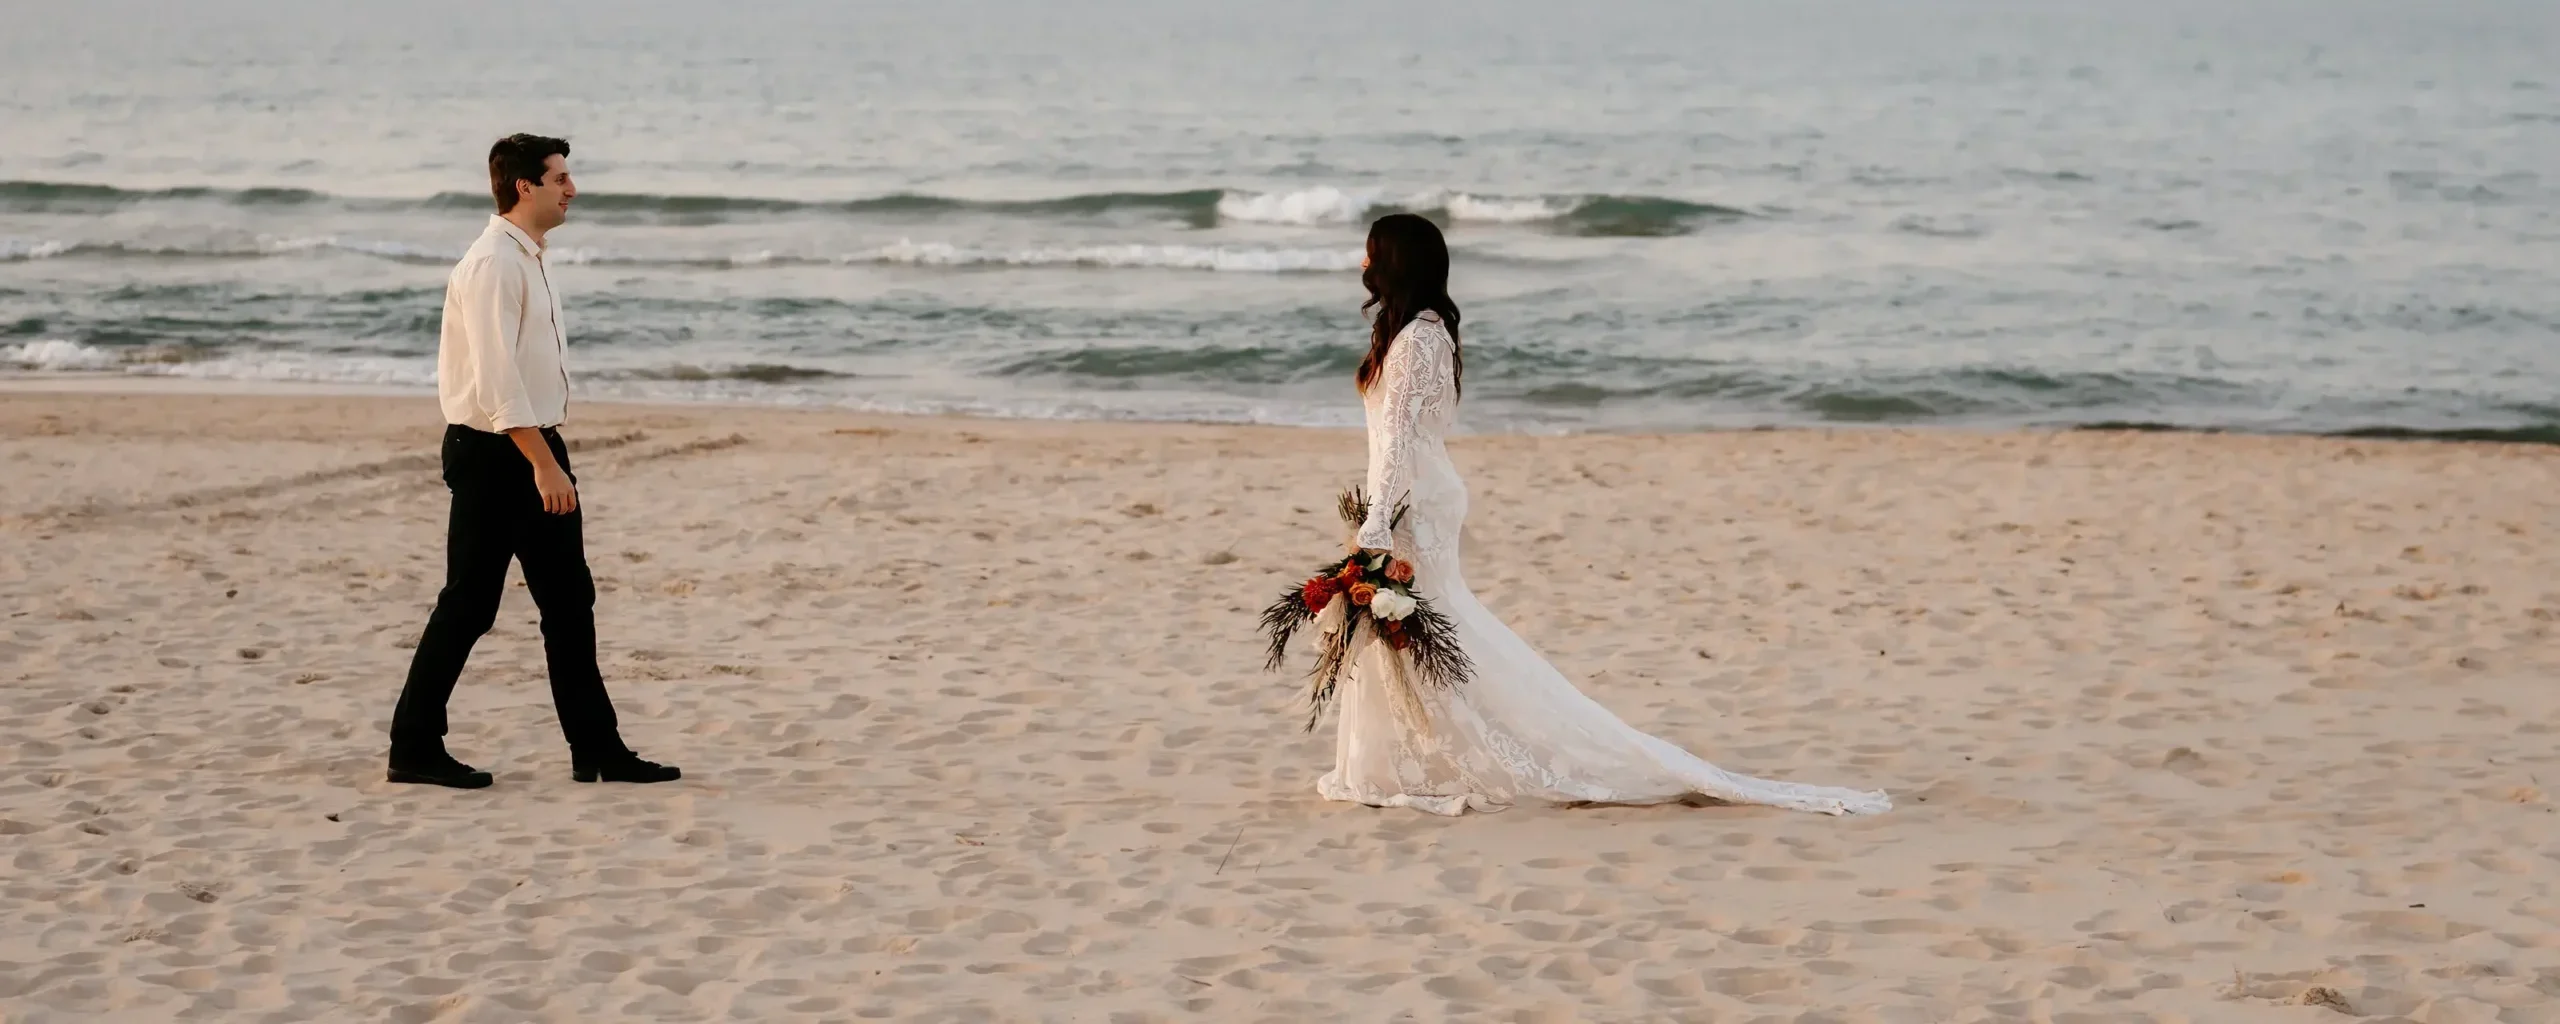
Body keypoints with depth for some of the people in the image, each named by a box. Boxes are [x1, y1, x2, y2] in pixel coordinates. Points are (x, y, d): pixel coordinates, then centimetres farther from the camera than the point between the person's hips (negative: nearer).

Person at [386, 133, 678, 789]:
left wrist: (551, 460, 18)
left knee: (569, 600, 9)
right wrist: (543, 465, -25)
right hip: (493, 453, -10)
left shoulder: (529, 260, 15)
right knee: (469, 605, -3)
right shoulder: (492, 264, -16)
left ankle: (596, 748, 12)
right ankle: (415, 750, 7)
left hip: (535, 446, 10)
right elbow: (496, 375, -23)